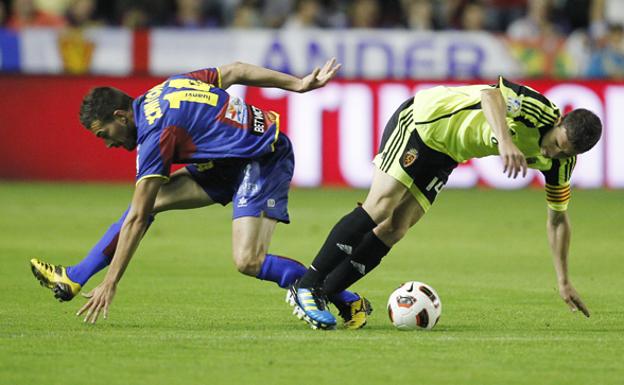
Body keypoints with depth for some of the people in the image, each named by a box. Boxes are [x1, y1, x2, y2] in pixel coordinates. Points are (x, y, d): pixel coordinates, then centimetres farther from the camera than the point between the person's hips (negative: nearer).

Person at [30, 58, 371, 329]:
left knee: (248, 262, -21)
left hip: (265, 162, -10)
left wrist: (109, 285, -15)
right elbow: (235, 71, 7)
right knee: (148, 200, 6)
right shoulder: (168, 87, 3)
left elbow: (137, 220, -19)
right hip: (232, 160, 10)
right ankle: (73, 280, 11)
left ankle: (350, 303, -8)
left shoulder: (156, 133, -20)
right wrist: (299, 84, 11)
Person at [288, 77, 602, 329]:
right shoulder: (537, 109, -30)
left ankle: (323, 293, 3)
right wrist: (506, 142, -64)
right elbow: (491, 94, -49)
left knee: (394, 230, -3)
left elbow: (557, 218, 5)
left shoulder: (559, 164, -8)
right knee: (381, 206, -17)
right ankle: (306, 287, -12)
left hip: (444, 154, 7)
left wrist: (563, 282, 3)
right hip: (421, 119, -7)